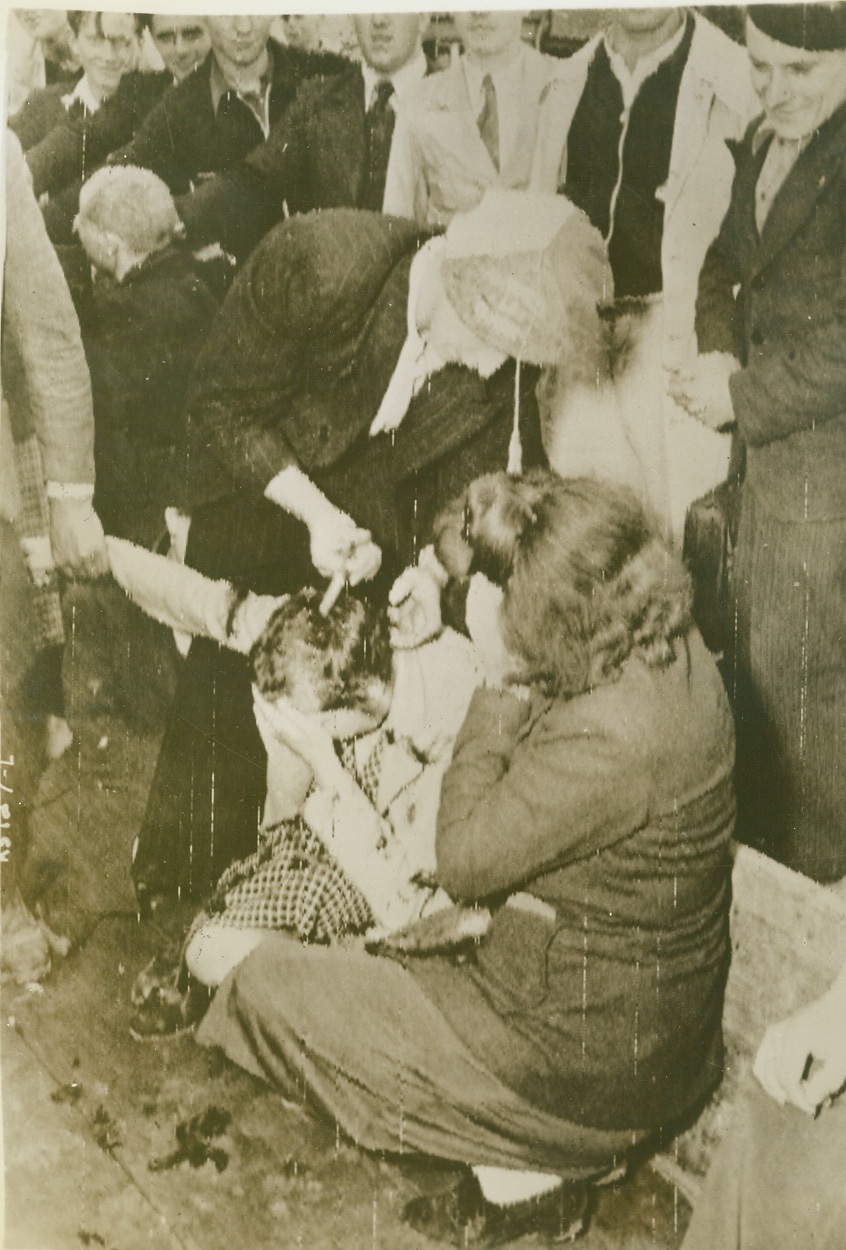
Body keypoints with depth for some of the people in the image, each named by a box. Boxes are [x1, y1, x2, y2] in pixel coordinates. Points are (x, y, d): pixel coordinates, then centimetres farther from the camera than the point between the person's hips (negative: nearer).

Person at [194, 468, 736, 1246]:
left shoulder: (607, 742, -34)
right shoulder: (671, 651, -7)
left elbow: (461, 865, -20)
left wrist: (500, 686, -21)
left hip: (594, 1060, -9)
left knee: (267, 983, -4)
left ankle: (520, 1178, 6)